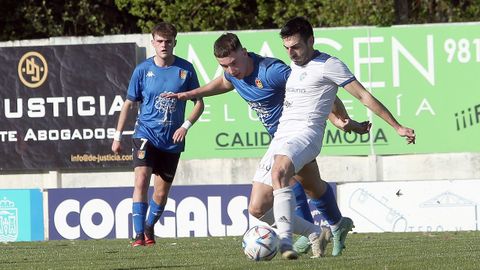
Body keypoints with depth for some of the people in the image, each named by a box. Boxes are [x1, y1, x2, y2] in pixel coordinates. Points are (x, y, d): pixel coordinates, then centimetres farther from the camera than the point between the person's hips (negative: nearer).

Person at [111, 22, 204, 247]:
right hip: (146, 134, -1)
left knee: (161, 192, 7)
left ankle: (149, 227, 32)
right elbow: (128, 103, 6)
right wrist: (118, 136, 3)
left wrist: (185, 126, -11)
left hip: (172, 141, 1)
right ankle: (139, 235, -20)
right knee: (141, 180, -21)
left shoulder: (185, 69, -3)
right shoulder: (143, 70, -3)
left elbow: (199, 103, 5)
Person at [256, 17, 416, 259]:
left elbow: (364, 96, 0)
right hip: (281, 136, 8)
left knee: (279, 171, -38)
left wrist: (397, 127, 0)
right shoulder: (293, 65, 21)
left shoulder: (328, 65, -1)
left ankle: (285, 240, -47)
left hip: (306, 132, -8)